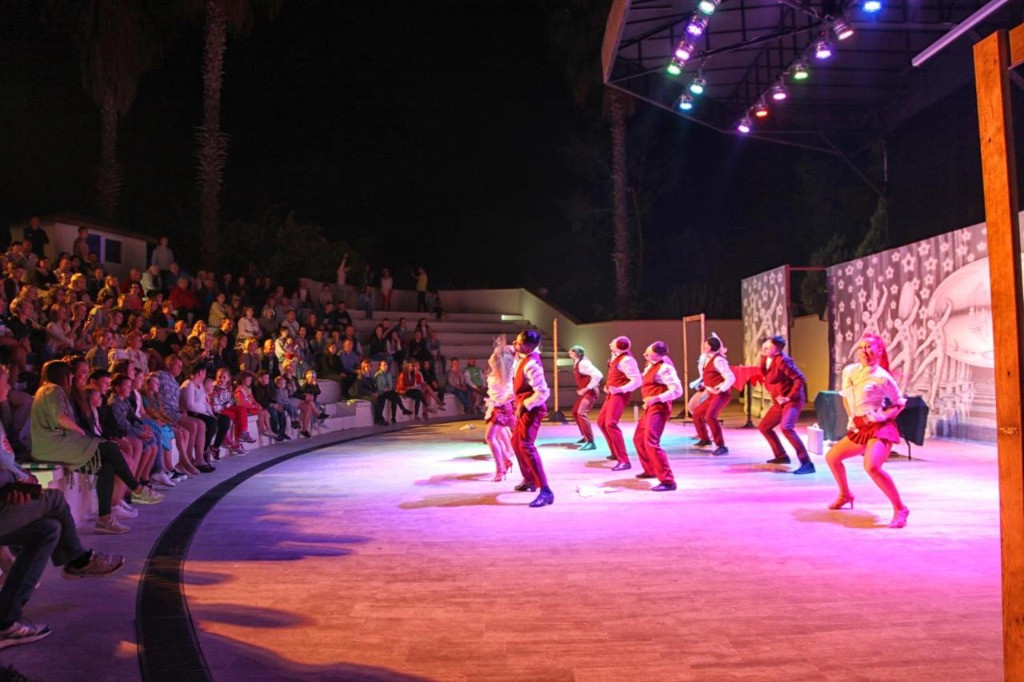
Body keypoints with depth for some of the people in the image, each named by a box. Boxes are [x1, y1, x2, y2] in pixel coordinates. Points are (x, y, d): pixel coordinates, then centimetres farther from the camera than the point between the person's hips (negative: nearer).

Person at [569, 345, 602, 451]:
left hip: (590, 392, -11)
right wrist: (581, 389, 14)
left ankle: (591, 442, -23)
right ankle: (585, 437, 35)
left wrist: (587, 388, -26)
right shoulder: (576, 364, 9)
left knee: (581, 413, -24)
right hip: (584, 392, 11)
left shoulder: (583, 364, -21)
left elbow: (598, 375, -30)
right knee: (575, 412, 21)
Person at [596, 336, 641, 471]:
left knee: (610, 424, -23)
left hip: (619, 394, -10)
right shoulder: (616, 355, 4)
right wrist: (609, 386, 12)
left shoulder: (626, 360, -24)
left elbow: (637, 381, -27)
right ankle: (616, 452, 34)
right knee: (601, 421, 20)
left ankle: (624, 460, -21)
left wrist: (620, 389, -33)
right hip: (612, 393, 10)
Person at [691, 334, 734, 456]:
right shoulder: (710, 359, 16)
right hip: (713, 395, 11)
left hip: (721, 394, -11)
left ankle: (721, 447, -25)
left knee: (710, 416, -30)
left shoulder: (718, 360, -14)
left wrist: (720, 390, -25)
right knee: (697, 413, 21)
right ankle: (705, 439, 40)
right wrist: (707, 388, 10)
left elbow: (730, 378, -21)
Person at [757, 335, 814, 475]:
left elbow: (800, 379, -24)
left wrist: (789, 397, -22)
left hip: (793, 400, -10)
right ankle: (782, 456, 32)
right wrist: (773, 394, 12)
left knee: (786, 428, -29)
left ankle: (807, 463, -26)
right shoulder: (765, 359, 5)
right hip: (779, 401, 10)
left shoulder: (782, 360, -21)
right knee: (763, 426, 18)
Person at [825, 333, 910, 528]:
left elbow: (900, 403, -2)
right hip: (859, 430, 8)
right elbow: (845, 396, 21)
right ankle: (845, 495, 38)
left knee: (872, 466, -30)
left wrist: (884, 416, -14)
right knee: (832, 457, 16)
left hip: (880, 429, -8)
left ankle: (900, 509, -16)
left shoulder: (882, 377, -13)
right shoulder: (848, 371, 4)